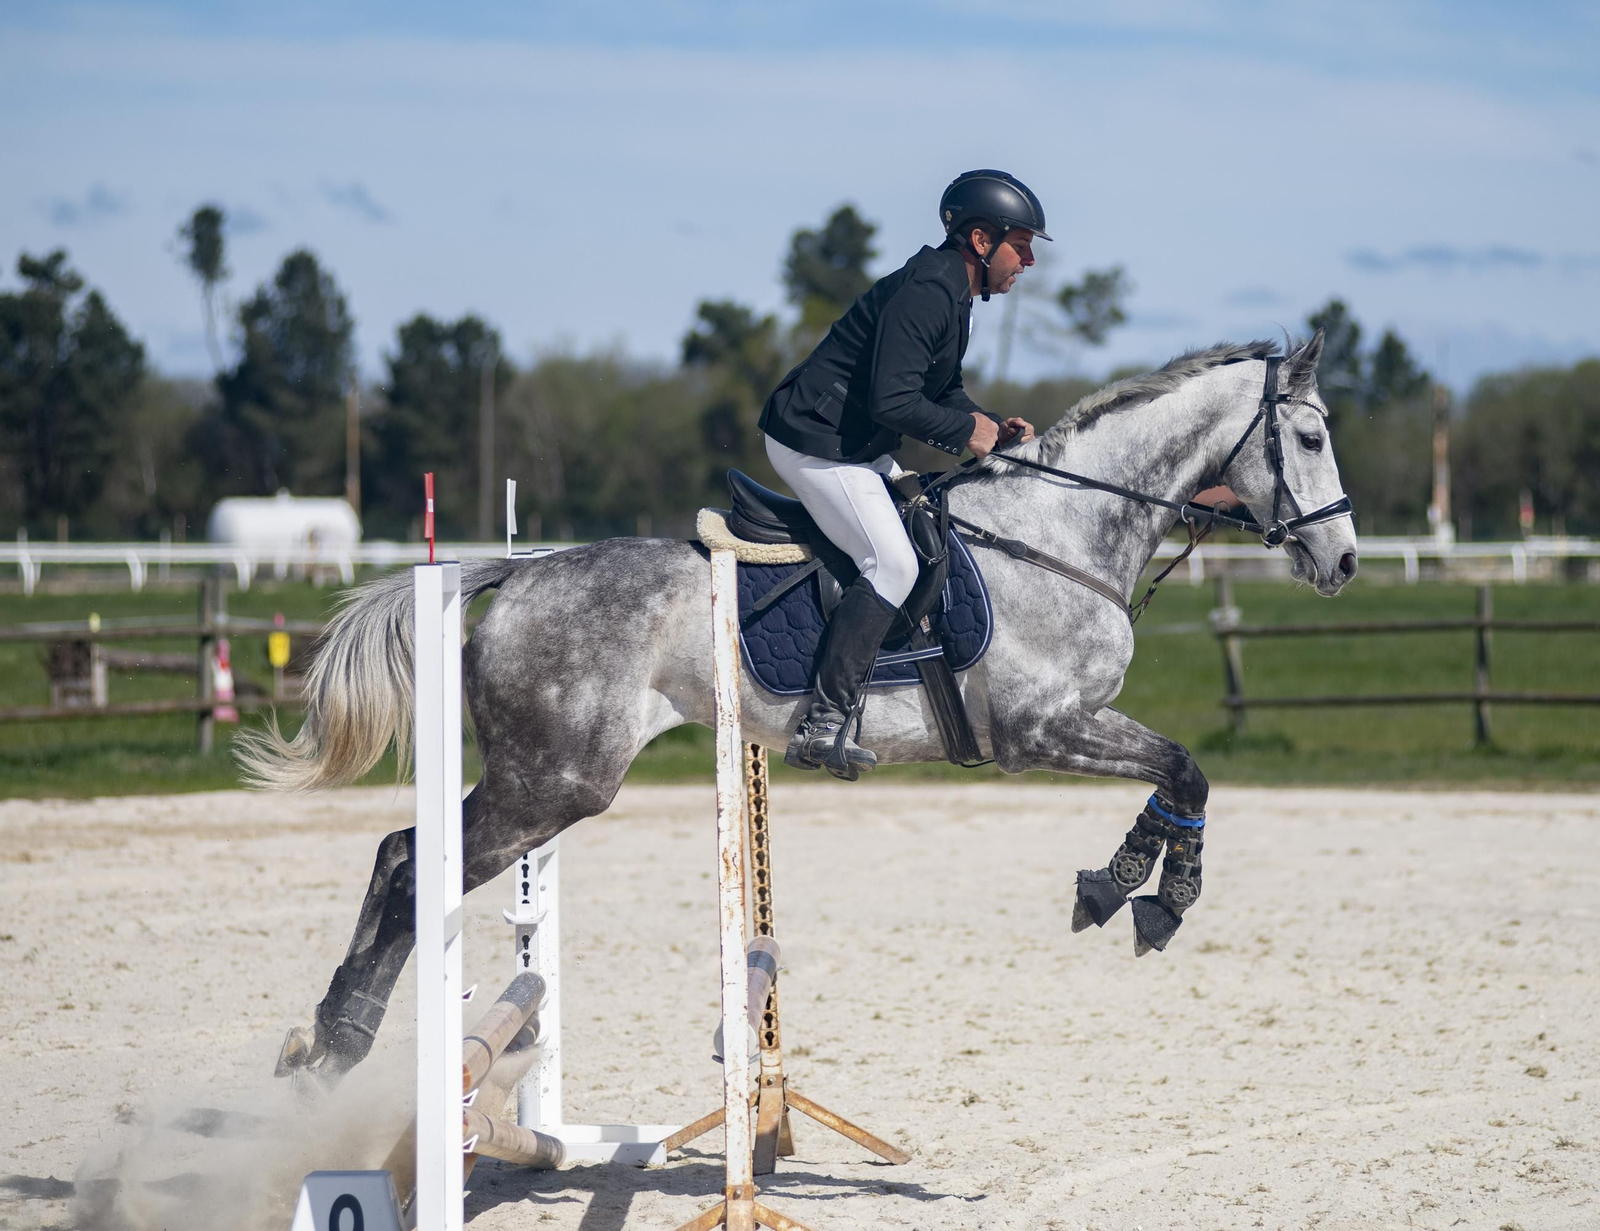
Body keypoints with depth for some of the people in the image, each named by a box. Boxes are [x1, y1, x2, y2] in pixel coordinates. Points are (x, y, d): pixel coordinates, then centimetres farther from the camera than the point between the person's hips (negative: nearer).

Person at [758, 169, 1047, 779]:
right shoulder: (925, 292, -22)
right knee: (893, 564, -17)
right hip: (815, 443, -11)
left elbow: (941, 390, 21)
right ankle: (822, 723, -18)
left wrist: (996, 426, 5)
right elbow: (893, 401, -29)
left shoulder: (951, 293, 12)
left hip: (855, 446, 11)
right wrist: (967, 430, -16)